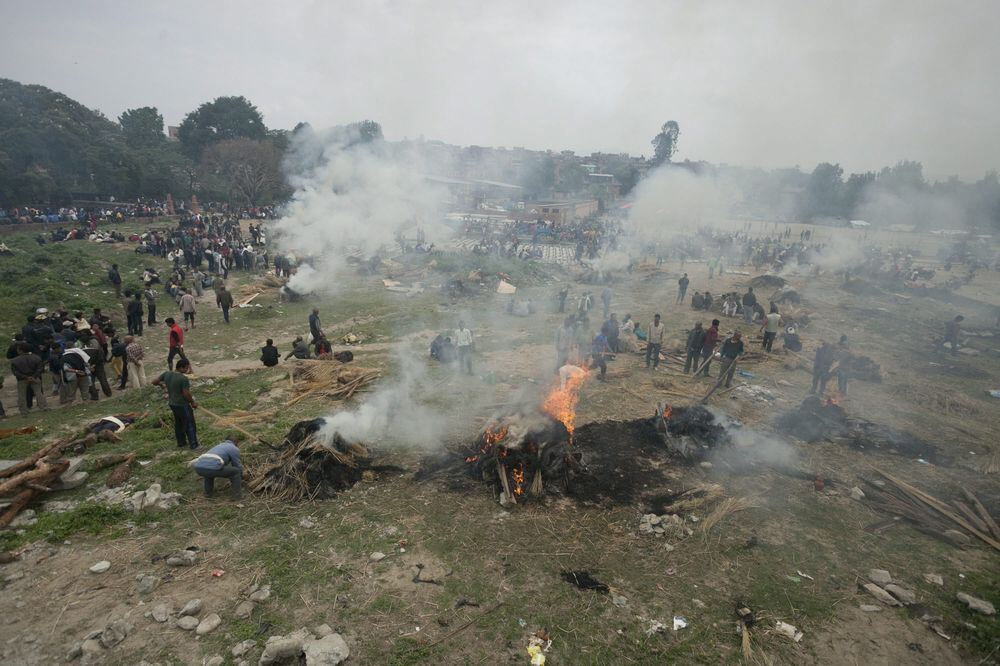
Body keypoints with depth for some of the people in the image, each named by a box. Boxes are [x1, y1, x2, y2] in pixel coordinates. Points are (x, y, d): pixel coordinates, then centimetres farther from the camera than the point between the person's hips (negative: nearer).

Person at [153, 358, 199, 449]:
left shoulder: (167, 374, -4)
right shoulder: (183, 378, -25)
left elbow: (154, 382, 7)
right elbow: (186, 394, -23)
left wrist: (161, 383, 28)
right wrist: (193, 403, -7)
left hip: (172, 403, 8)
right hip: (182, 405, -8)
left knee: (178, 423, 22)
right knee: (190, 425, 4)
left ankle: (181, 443, 34)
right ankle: (194, 445, 9)